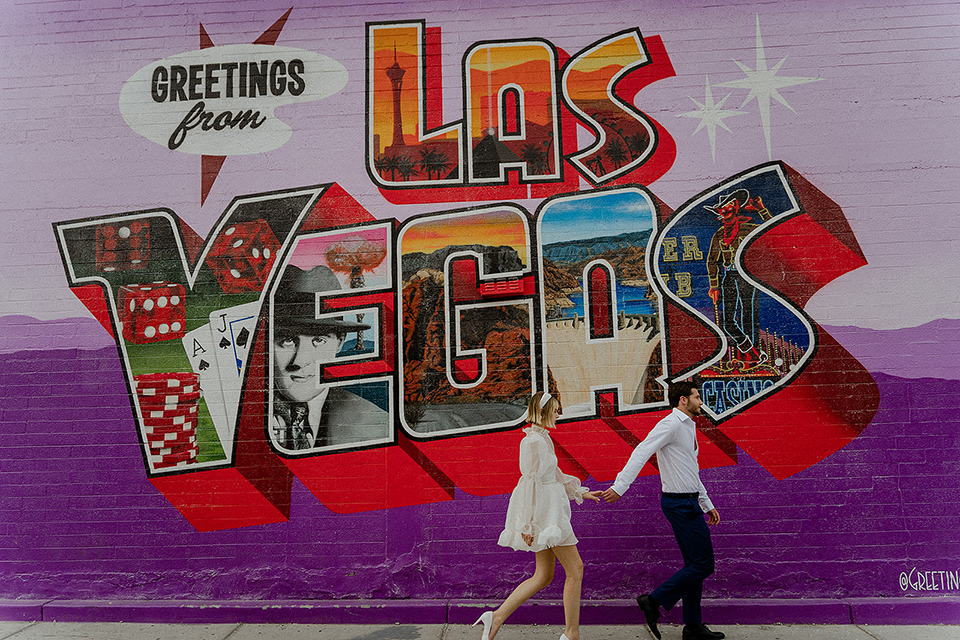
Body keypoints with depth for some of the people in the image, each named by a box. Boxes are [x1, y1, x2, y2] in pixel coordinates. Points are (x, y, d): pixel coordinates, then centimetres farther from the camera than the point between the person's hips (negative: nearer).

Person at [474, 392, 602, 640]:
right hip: (544, 512, -10)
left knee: (543, 576, 11)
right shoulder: (534, 441, -16)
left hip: (548, 512, 10)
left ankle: (497, 617, 10)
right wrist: (528, 523, -21)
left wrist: (580, 493, 25)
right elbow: (531, 481, -20)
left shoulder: (542, 438, 16)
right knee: (575, 569, 1)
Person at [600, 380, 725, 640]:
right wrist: (619, 487, -34)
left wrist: (708, 505, 26)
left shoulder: (687, 427, 18)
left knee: (695, 564, 13)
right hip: (681, 504, -10)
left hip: (689, 502, 10)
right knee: (702, 564, -7)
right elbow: (642, 452, -26)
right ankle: (654, 601, 0)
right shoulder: (671, 424, -14)